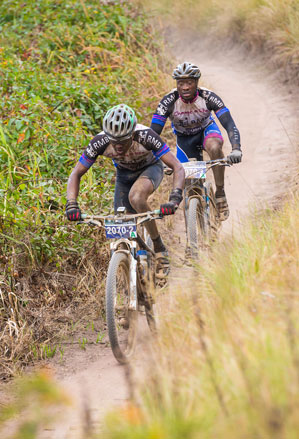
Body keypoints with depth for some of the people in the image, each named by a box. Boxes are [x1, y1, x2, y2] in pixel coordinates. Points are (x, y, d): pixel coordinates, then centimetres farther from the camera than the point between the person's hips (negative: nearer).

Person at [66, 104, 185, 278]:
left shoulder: (145, 136, -38)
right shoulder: (100, 142, -31)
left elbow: (178, 168, -38)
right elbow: (76, 174, -21)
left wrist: (174, 199, -53)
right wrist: (71, 205, -36)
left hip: (150, 168, -4)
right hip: (125, 174, 4)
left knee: (136, 197, -35)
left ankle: (160, 249, -20)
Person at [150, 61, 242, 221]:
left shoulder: (208, 97, -30)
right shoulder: (169, 101, -29)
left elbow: (230, 125, -34)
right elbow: (154, 133, -29)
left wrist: (236, 149, -51)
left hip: (206, 129, -1)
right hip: (184, 138, 1)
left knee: (214, 147, -36)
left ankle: (220, 194, -22)